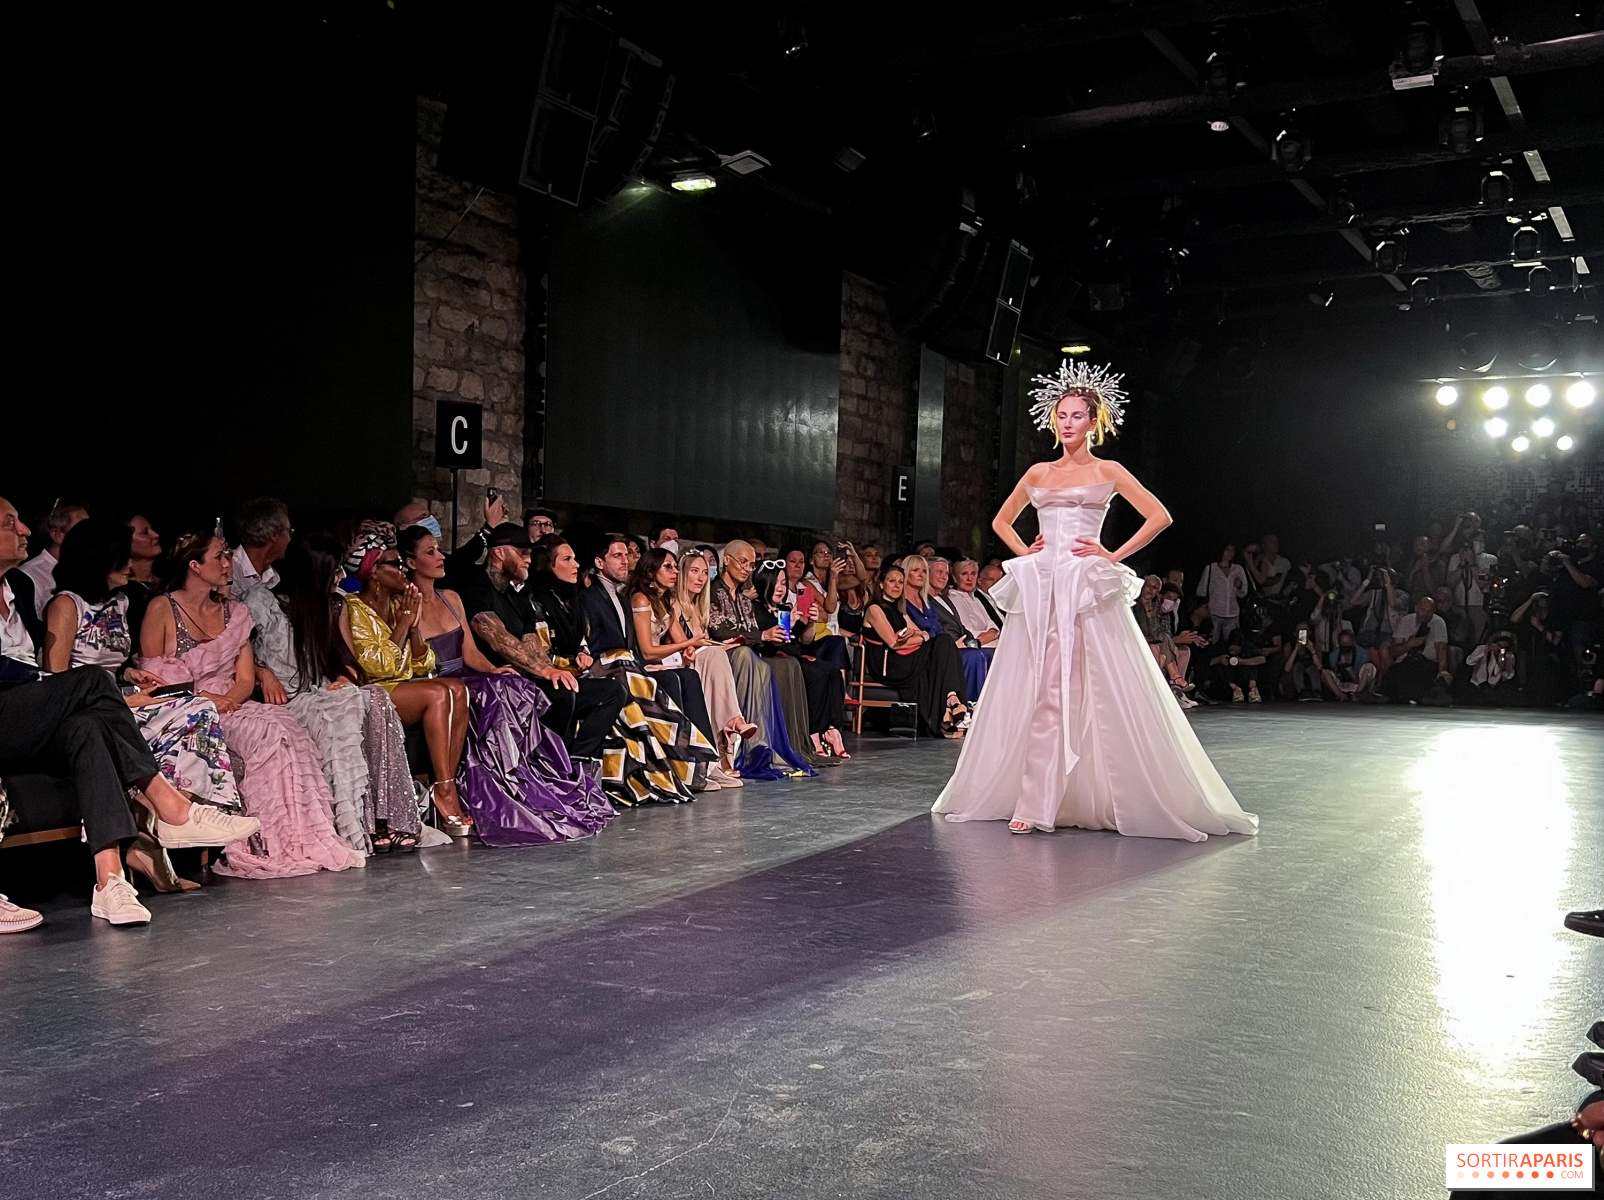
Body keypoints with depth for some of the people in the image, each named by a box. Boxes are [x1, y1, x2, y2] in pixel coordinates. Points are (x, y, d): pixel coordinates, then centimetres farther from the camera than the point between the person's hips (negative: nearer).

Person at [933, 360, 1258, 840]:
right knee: (1040, 692, 1)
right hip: (1039, 587, 4)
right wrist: (1023, 551, 11)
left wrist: (1115, 556, -5)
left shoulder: (1107, 471, 5)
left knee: (1100, 691, -9)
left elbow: (1159, 516, 0)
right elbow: (1002, 520, 28)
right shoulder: (1037, 473, 16)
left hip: (1088, 588, -4)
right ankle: (1033, 804, 5)